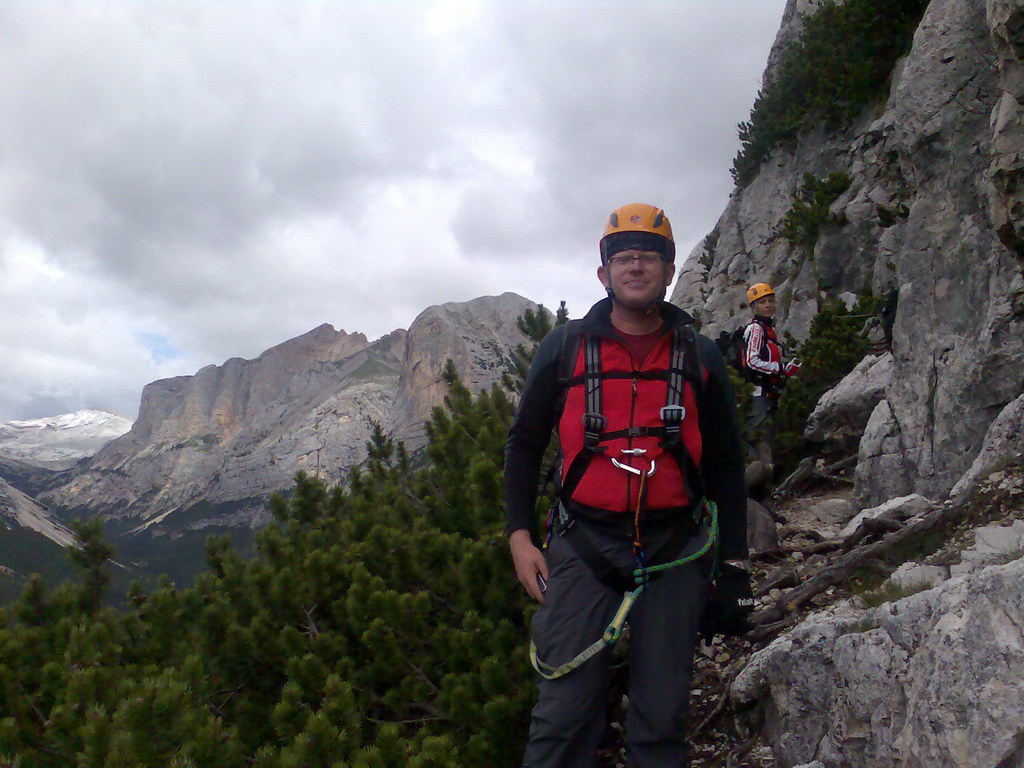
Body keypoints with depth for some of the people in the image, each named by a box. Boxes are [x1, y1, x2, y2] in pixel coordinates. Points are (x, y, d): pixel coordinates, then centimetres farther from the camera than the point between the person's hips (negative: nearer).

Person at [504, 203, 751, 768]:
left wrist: (734, 562, 8)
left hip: (674, 551, 1)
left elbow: (725, 464, 12)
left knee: (661, 716, 9)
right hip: (581, 547, -1)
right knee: (565, 712, -2)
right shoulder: (564, 348, 3)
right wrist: (519, 535, 1)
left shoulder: (699, 356, 7)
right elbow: (523, 442, 10)